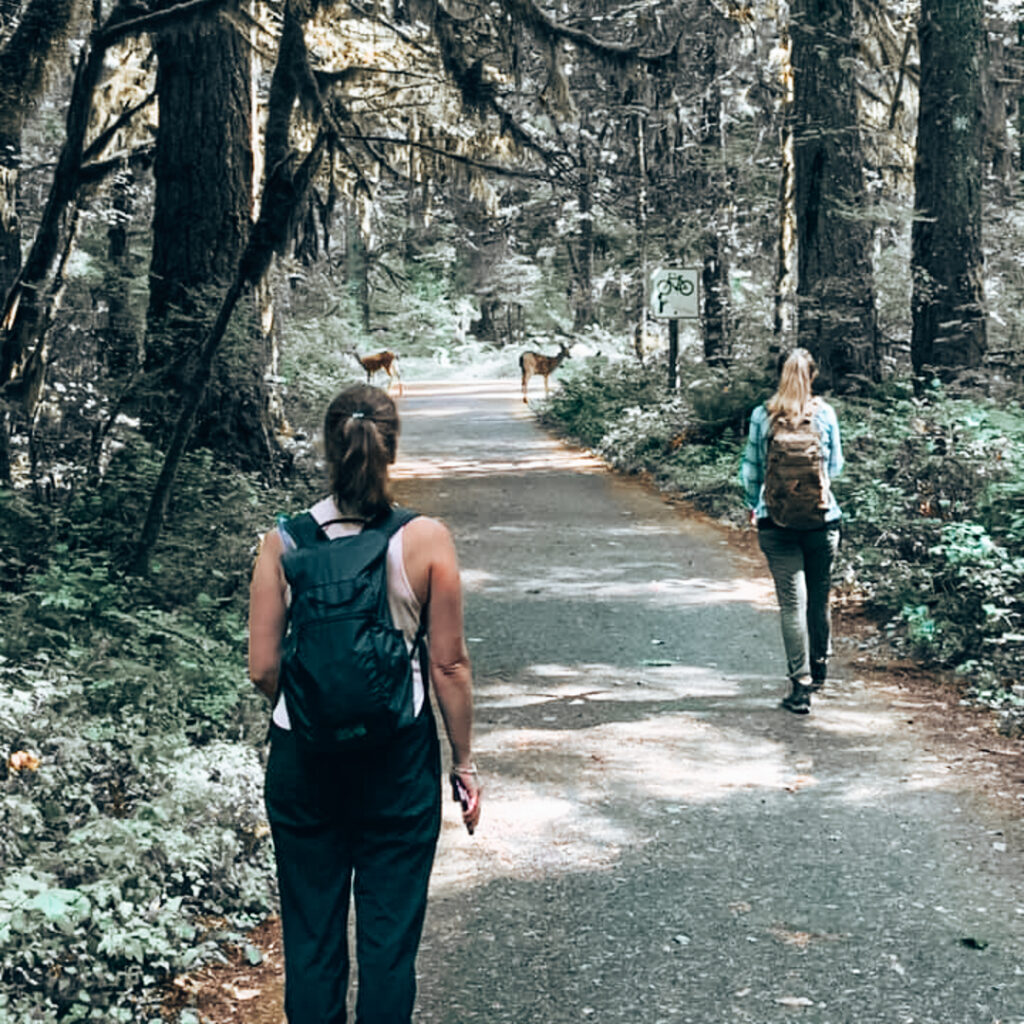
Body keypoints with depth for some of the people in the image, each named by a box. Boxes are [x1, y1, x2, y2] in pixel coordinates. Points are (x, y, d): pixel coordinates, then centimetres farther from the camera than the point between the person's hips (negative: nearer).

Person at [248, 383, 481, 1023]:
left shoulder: (284, 542, -6)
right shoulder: (426, 539, -10)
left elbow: (264, 669, -4)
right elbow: (450, 666, -6)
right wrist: (465, 762, 5)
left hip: (303, 755, 1)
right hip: (398, 755, -1)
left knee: (311, 935, 14)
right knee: (390, 935, 11)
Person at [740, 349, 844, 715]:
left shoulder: (762, 416, -4)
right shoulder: (824, 413, -2)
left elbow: (751, 468, 2)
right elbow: (835, 466, 7)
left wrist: (752, 506, 18)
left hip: (776, 520, -1)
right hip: (822, 517, 1)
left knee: (792, 603, -2)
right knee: (820, 598, 17)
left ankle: (800, 686, -7)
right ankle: (819, 668, 35)